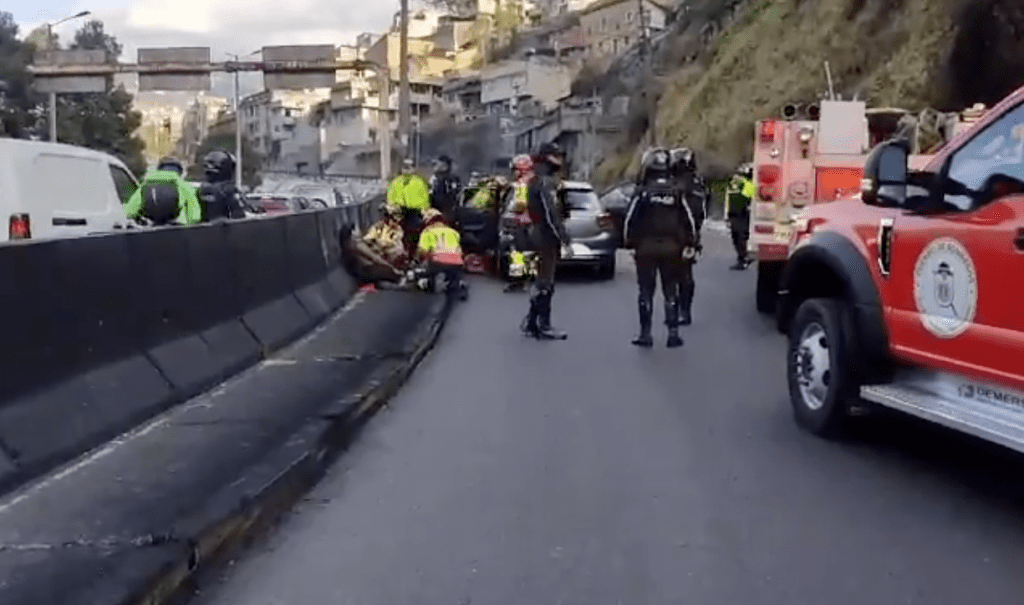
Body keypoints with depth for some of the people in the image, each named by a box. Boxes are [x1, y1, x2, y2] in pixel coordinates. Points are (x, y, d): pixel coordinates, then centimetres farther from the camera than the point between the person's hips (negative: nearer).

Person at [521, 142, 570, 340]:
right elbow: (552, 215, -23)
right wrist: (565, 240, -23)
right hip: (547, 236, -10)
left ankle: (531, 322, 22)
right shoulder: (545, 182, -17)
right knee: (546, 283, -4)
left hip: (538, 233, 10)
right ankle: (544, 327, 1)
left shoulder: (536, 180, 15)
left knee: (542, 281, 16)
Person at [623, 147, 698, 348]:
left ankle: (645, 334, 6)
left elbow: (630, 220, -9)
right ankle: (673, 333, 7)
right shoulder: (676, 192, 1)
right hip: (671, 247, 2)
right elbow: (689, 220, 4)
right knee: (671, 291, 9)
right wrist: (688, 244, 12)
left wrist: (630, 243, 1)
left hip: (646, 248, -2)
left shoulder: (642, 192, -8)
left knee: (646, 291, 5)